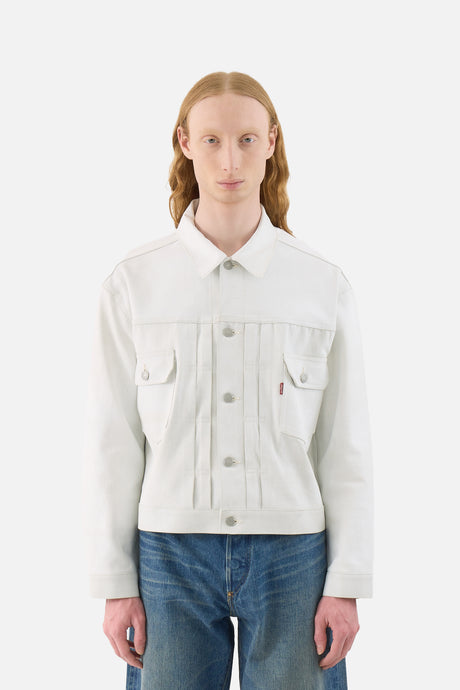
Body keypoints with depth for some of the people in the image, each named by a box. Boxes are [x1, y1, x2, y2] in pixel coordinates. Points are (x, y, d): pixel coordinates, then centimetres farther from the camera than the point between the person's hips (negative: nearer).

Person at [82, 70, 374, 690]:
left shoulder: (324, 285, 0)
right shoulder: (133, 283, 0)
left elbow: (346, 446, 2)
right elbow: (112, 443, 2)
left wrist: (346, 584, -1)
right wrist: (114, 583, 0)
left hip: (292, 552, 0)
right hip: (171, 551, 0)